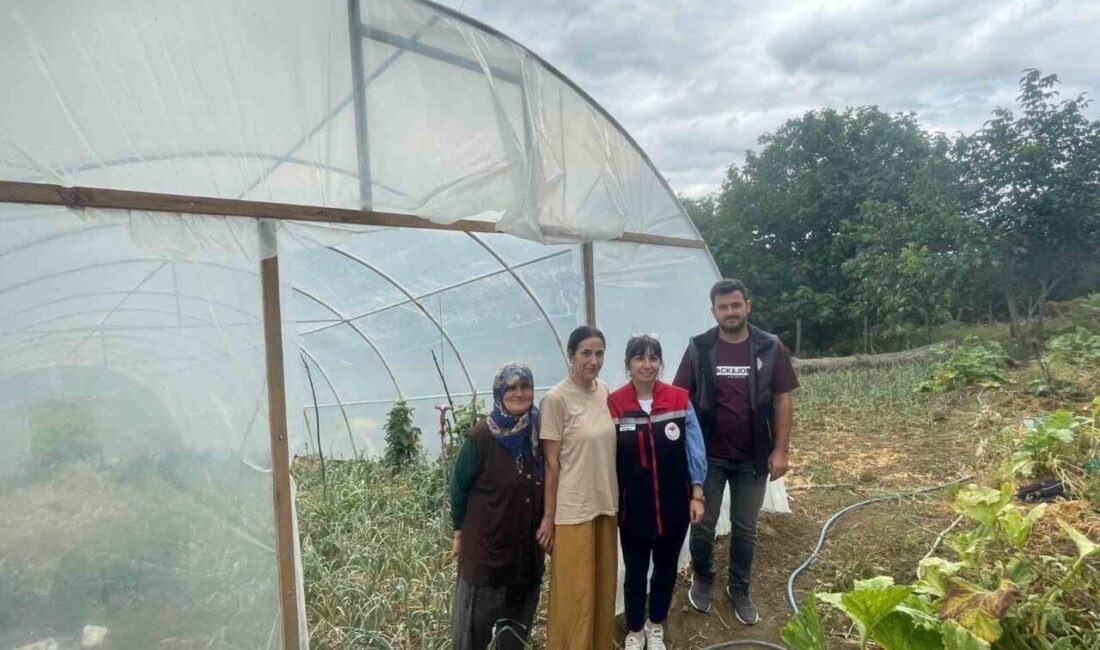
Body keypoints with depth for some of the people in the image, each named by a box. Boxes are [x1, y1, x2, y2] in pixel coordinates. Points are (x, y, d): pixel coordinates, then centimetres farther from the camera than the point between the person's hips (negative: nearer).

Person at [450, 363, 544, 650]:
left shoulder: (538, 433, -4)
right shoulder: (481, 437, -16)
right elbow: (459, 486, -7)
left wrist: (546, 523, 7)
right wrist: (460, 530, -1)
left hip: (527, 543, 4)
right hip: (485, 541, -4)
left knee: (519, 615, 18)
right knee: (477, 615, 10)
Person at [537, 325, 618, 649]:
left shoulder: (606, 392, 2)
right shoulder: (556, 399, -15)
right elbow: (551, 464, -11)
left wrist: (614, 500, 12)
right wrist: (548, 516, -8)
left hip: (605, 504, 6)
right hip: (573, 509, -5)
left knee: (604, 584, 17)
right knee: (576, 592, 6)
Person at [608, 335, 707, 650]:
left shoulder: (680, 400, -7)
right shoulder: (613, 404, -11)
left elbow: (695, 449, -2)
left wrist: (697, 494, -3)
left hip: (674, 504, 2)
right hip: (633, 507, -1)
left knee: (666, 568, 19)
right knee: (635, 571, 14)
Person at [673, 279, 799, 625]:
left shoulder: (770, 348, -5)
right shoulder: (698, 349, -6)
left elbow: (783, 400, -2)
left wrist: (781, 450, -6)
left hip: (753, 457, 1)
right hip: (707, 456, 0)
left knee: (745, 529, 14)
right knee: (702, 525, 12)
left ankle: (740, 589, 35)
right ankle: (702, 579, 37)